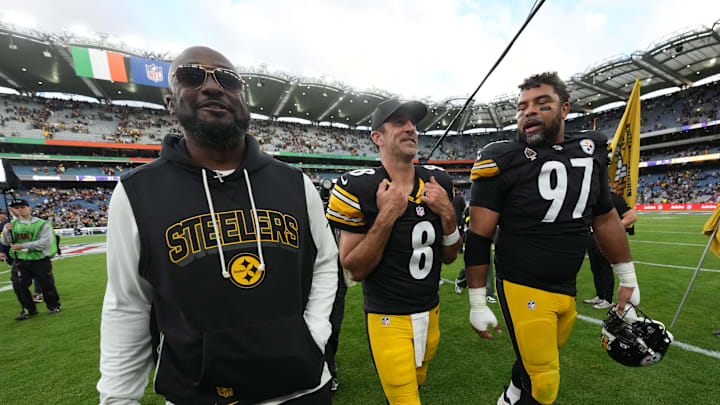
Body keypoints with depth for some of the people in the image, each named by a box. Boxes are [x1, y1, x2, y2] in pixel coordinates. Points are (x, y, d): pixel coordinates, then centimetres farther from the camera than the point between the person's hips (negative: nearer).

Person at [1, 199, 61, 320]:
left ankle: (53, 306, 23)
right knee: (19, 287, 7)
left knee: (47, 285, 4)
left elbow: (45, 242, -16)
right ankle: (29, 309, 24)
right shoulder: (13, 224, 7)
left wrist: (23, 246, -22)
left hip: (40, 261, -4)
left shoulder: (42, 224, -7)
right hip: (20, 261, 4)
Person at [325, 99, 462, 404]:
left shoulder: (438, 182, -3)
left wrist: (447, 213, -14)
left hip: (430, 311, 6)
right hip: (388, 318, -5)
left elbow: (449, 256, 3)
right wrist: (386, 217, -26)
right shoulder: (359, 188, -18)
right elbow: (355, 270, -16)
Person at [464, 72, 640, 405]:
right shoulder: (503, 161, -15)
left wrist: (628, 279, 17)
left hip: (568, 290, 6)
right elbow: (478, 237, -14)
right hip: (522, 289, -6)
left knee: (543, 358, 23)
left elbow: (605, 219, 14)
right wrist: (477, 303, -13)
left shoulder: (590, 151, 3)